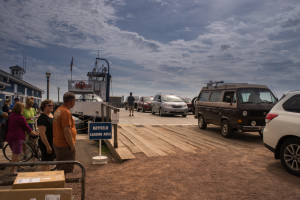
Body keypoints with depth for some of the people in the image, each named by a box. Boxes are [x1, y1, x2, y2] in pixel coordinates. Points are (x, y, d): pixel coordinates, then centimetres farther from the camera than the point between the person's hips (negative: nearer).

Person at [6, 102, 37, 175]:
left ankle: (19, 167, 33)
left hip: (9, 137, 8)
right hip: (17, 137, -8)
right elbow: (27, 128, -7)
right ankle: (12, 171, 5)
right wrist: (35, 134, 6)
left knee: (15, 153, 20)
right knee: (15, 154, 0)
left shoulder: (11, 116, 9)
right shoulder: (21, 118, -14)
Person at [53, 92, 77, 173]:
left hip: (57, 144, 10)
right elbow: (67, 131, -26)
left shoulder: (58, 110, 9)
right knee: (67, 170, 1)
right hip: (65, 146, -10)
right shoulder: (66, 112, -22)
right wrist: (72, 145, -17)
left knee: (60, 168, 21)